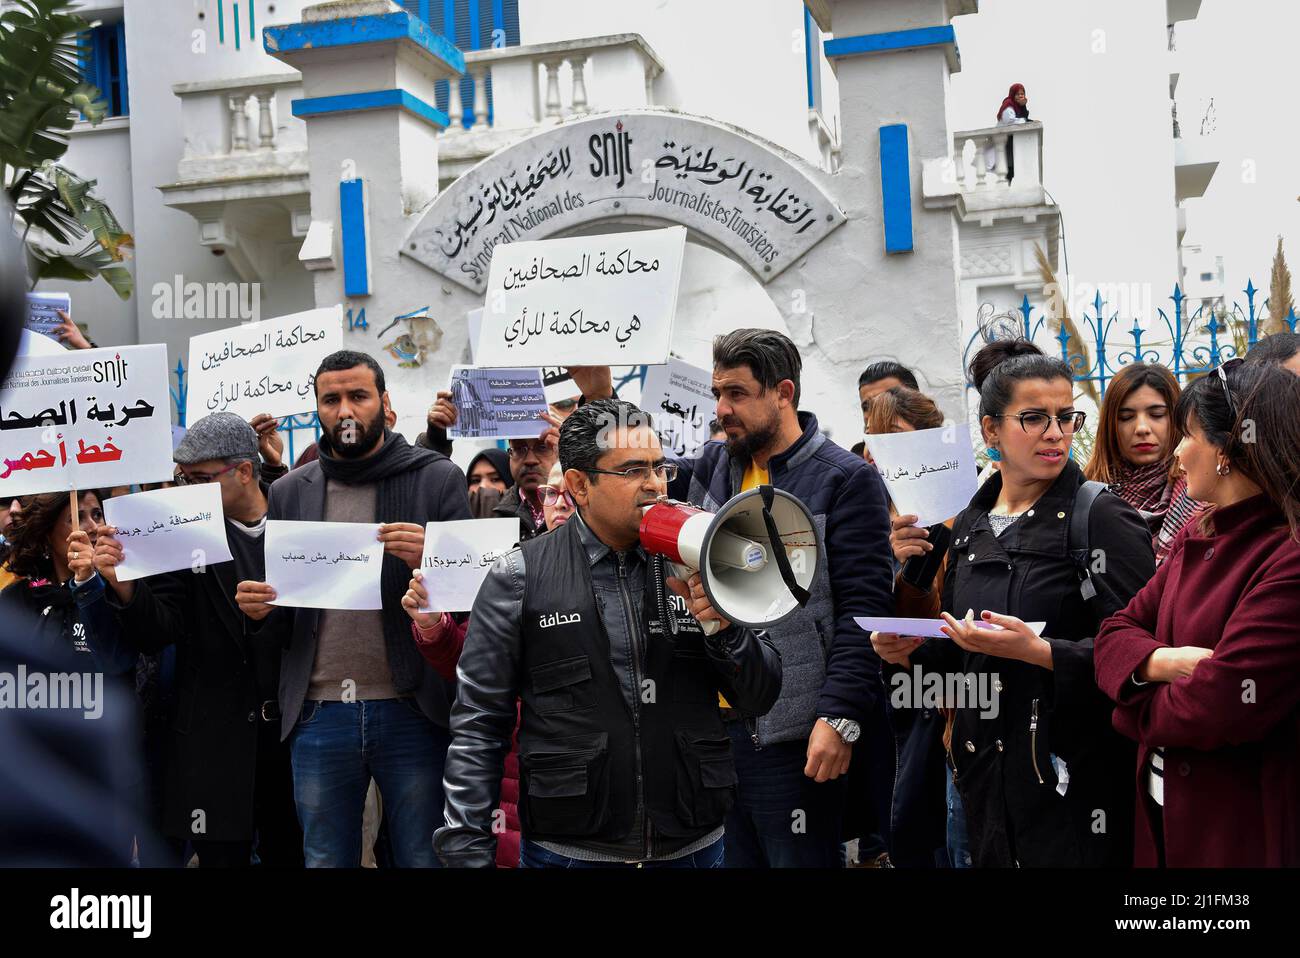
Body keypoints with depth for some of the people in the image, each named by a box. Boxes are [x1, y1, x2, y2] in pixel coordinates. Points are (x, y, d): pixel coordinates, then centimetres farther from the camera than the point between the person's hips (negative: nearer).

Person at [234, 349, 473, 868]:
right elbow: (278, 628, 14)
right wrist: (260, 611, -8)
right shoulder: (289, 493, 10)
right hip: (318, 715, 3)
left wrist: (430, 564, -23)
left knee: (425, 858, 7)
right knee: (324, 859, 13)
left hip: (411, 710, -3)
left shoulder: (438, 479, -1)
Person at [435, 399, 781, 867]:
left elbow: (760, 697, 5)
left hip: (694, 845, 3)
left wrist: (725, 628, -13)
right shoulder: (520, 577, -4)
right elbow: (479, 725, -3)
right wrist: (467, 851, -8)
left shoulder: (694, 564, 3)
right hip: (567, 848, -2)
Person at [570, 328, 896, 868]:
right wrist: (598, 397, 1)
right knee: (734, 858, 17)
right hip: (716, 722, 7)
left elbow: (863, 607, -13)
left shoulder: (845, 481, -7)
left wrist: (840, 717, -20)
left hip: (791, 735, -6)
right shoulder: (713, 468, 12)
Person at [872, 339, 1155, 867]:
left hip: (1074, 778, -6)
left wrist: (1040, 652, -28)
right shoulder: (969, 526, 9)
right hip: (986, 775, 6)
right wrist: (911, 652, 0)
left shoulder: (1103, 517, -9)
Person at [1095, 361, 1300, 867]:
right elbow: (1116, 632, 3)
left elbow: (1217, 710, -27)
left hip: (1247, 830, -7)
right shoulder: (1197, 538, 7)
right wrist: (1162, 662, -19)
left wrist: (1134, 709, -7)